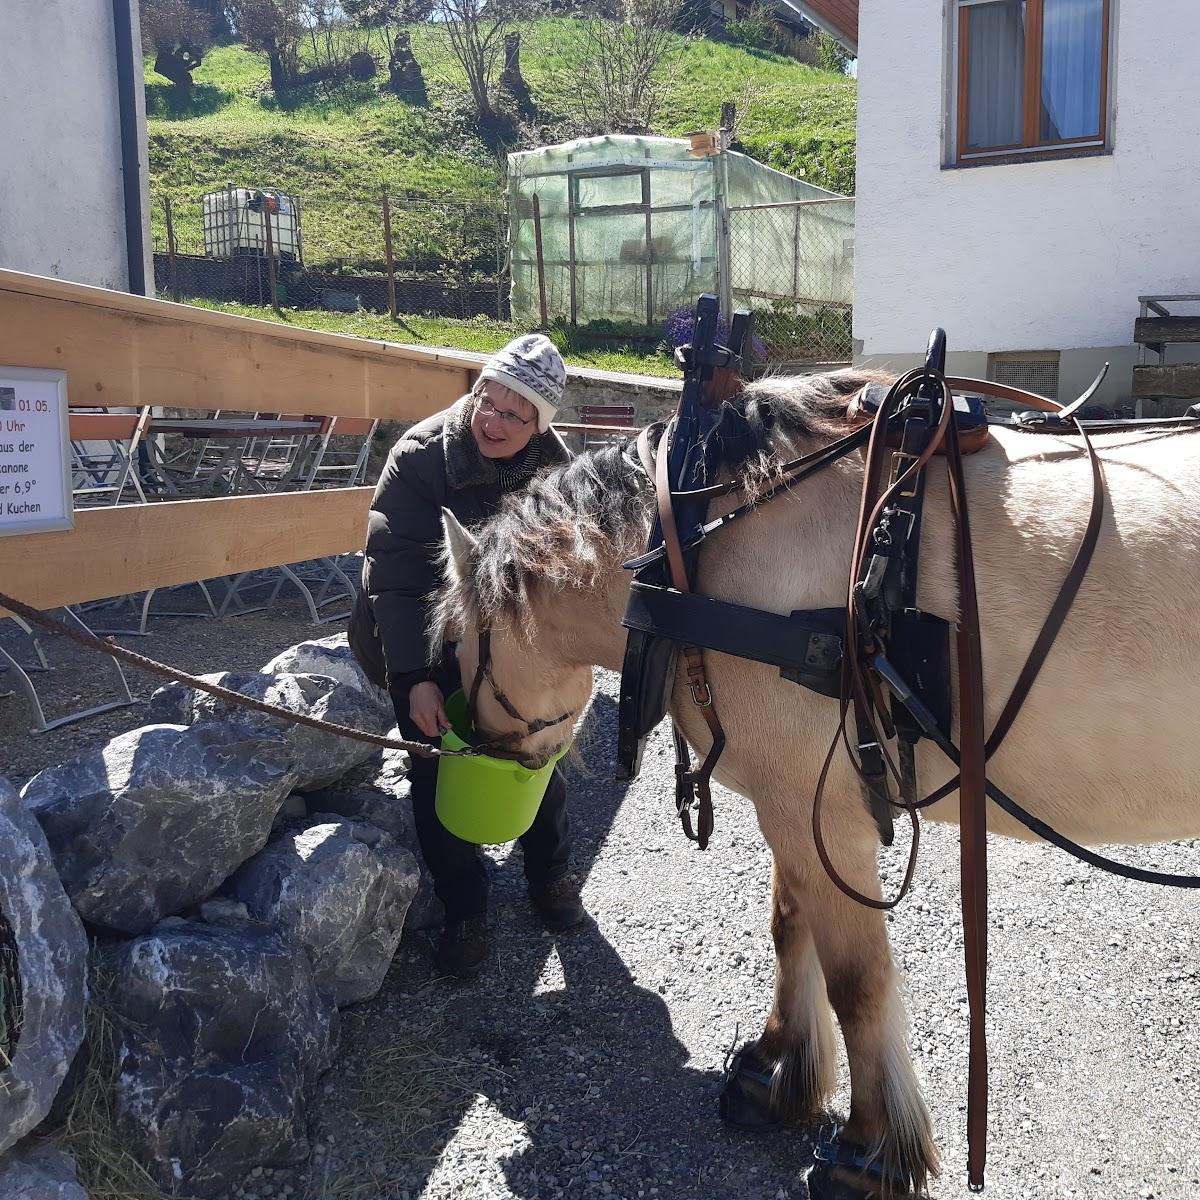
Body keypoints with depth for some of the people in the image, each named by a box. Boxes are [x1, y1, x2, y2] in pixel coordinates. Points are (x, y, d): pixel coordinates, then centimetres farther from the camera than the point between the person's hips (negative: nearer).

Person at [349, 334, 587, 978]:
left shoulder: (553, 467, -11)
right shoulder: (420, 457, -23)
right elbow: (394, 576, -25)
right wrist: (416, 679, -30)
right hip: (426, 647, -3)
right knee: (439, 774, -1)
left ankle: (550, 876, 36)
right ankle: (463, 911, 18)